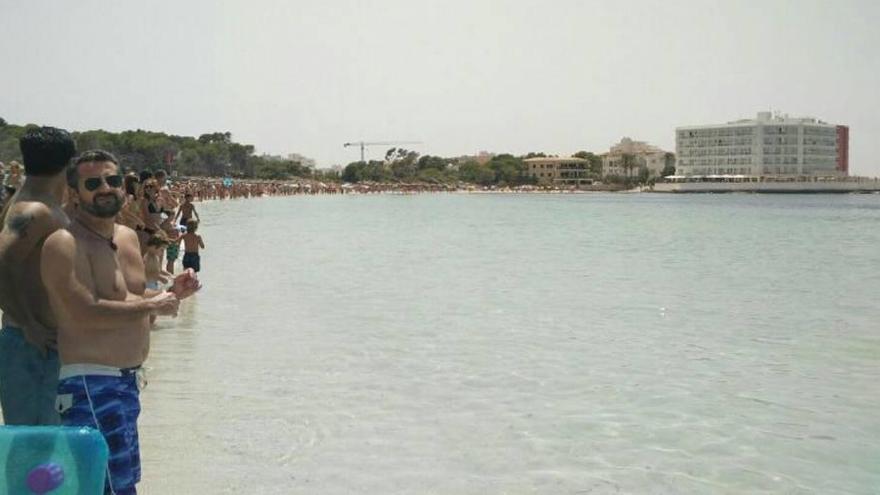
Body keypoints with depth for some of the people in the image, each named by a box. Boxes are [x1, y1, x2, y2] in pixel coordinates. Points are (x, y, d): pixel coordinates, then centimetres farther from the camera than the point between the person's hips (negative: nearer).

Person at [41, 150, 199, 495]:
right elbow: (87, 314, -26)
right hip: (90, 384, -9)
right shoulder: (64, 243, -15)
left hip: (128, 379, 9)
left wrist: (171, 292, 5)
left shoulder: (128, 237, 13)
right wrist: (152, 305, -17)